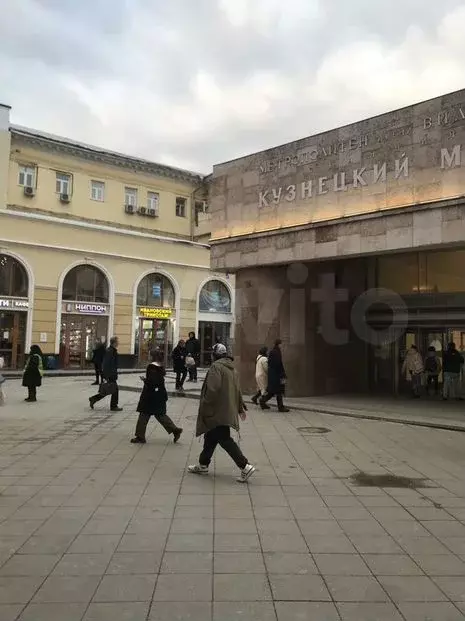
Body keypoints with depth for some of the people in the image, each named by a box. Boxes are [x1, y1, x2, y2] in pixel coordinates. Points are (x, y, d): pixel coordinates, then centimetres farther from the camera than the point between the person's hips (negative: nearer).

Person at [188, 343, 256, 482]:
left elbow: (212, 389, -24)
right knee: (210, 437, 19)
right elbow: (237, 390, 19)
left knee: (224, 440, -6)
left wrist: (204, 406, -12)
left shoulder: (216, 367, -15)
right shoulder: (232, 368, 13)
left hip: (218, 412, -9)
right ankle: (203, 465, 30)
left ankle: (245, 466, -9)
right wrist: (240, 407, 26)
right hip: (228, 410, 9)